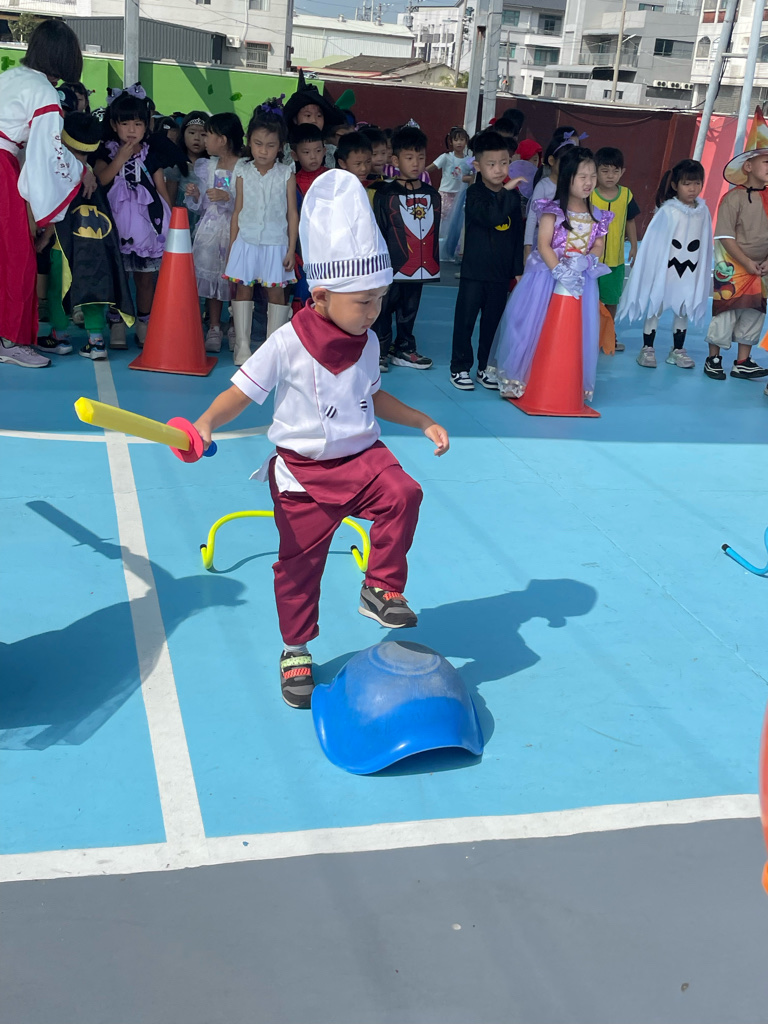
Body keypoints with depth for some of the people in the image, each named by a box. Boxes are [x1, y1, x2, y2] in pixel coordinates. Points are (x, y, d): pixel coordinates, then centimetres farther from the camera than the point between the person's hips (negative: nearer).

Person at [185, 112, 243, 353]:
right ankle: (214, 329, 13)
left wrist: (227, 197, -24)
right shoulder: (206, 167, 10)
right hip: (209, 229, 5)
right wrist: (195, 196, -6)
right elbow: (200, 206, 14)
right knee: (210, 276, 4)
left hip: (235, 229, -5)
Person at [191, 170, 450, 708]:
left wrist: (423, 421, 18)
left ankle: (381, 587, -4)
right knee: (300, 559, 3)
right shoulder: (288, 345, -15)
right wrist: (206, 423, -32)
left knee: (402, 494, -25)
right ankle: (296, 650, 25)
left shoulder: (367, 342, 3)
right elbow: (241, 393, -14)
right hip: (303, 468, -4)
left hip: (362, 456, 4)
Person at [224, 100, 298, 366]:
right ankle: (242, 346, 9)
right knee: (242, 290, 2)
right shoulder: (243, 172, 3)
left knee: (276, 292, 2)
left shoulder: (286, 174, -1)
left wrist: (291, 249, -3)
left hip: (275, 244, -1)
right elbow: (238, 212, 7)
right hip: (246, 241, 1)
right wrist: (231, 248, 5)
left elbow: (292, 214, 1)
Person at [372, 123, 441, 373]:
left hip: (420, 266, 4)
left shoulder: (432, 195, 9)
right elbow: (377, 232, -4)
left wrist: (434, 262, 13)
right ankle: (379, 350, 13)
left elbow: (435, 231, 14)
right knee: (384, 309, 3)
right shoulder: (386, 195, -5)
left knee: (409, 310, 13)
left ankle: (403, 349, 25)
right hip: (391, 265, -4)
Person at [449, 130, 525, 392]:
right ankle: (460, 368, 13)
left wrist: (518, 269, 9)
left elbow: (518, 235, 10)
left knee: (492, 321, 10)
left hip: (501, 272, 4)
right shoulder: (475, 193, -7)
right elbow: (491, 217, -27)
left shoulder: (513, 196, 6)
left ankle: (485, 367, 21)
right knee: (465, 319, 2)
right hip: (474, 270, -4)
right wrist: (506, 191, -28)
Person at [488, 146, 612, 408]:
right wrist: (560, 272, -22)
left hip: (581, 280, 4)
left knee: (576, 333, 5)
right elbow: (543, 245, -13)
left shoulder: (597, 216, 8)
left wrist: (583, 263, -14)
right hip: (547, 276, -4)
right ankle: (518, 380, 9)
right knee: (533, 327, -2)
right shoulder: (552, 210, -7)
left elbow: (598, 246, 6)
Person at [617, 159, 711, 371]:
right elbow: (654, 241, -12)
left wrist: (704, 273, 8)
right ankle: (647, 349, 16)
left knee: (683, 310, 13)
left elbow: (706, 246, 5)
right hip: (665, 269, -4)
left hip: (690, 272, 4)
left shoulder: (703, 211, -2)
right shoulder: (667, 211, -16)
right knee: (655, 308, 6)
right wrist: (655, 270, -11)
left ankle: (677, 351, 24)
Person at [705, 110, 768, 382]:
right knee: (725, 311, -1)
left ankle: (743, 362, 17)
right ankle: (714, 359, 11)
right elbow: (725, 236, -14)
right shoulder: (734, 198, -12)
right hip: (733, 267, -6)